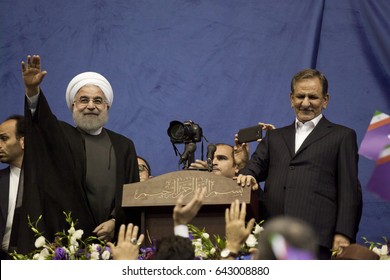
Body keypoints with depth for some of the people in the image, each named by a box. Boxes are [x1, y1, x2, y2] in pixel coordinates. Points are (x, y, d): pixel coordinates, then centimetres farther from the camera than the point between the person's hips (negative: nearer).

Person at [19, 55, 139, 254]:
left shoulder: (124, 146, 15)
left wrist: (116, 222, -6)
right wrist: (32, 91, -31)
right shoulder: (61, 138, 9)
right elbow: (44, 119, -12)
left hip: (115, 236, 2)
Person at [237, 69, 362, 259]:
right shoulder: (275, 137, 26)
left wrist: (344, 235, -6)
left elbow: (349, 191, 5)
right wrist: (247, 176, -10)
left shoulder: (342, 136, 12)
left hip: (316, 238, -4)